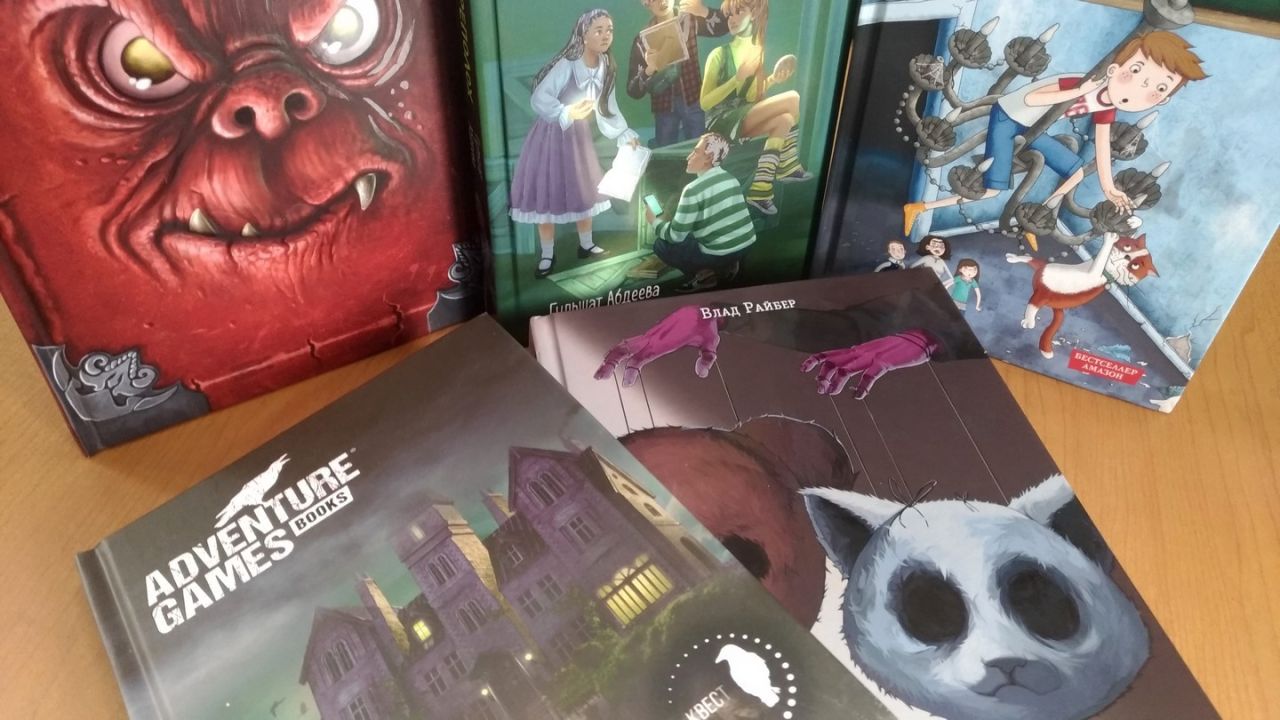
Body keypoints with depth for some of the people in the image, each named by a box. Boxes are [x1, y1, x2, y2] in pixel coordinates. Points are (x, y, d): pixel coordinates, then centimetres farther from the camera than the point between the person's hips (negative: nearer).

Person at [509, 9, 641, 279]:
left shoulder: (606, 69, -3)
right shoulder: (567, 64, -24)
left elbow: (608, 110, 6)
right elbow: (540, 98, -32)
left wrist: (626, 135, -1)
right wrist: (566, 112, -48)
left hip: (579, 135, 6)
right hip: (551, 133, -6)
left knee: (584, 189, 15)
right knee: (546, 194, -1)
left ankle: (586, 245, 33)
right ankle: (548, 255, 12)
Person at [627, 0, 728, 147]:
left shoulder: (690, 20, -1)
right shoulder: (643, 39, -7)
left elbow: (724, 27, -17)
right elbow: (633, 91, -11)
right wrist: (649, 70, -31)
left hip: (693, 101, 1)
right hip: (664, 107, 0)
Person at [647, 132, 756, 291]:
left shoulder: (693, 189, -16)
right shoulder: (730, 178, 7)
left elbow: (675, 235, -13)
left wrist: (654, 221, 6)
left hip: (721, 254, -7)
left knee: (661, 245, 6)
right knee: (692, 232, 32)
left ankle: (705, 274, 1)